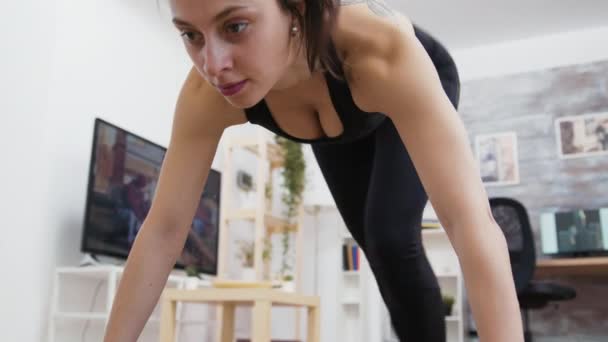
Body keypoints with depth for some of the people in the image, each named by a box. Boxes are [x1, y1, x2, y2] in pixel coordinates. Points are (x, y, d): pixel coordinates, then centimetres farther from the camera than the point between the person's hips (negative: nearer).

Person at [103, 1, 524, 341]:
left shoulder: (380, 50, -48)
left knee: (391, 234, -21)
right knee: (375, 243, 12)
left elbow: (471, 222, -54)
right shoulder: (206, 96, -36)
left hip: (411, 92, -3)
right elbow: (163, 230, -28)